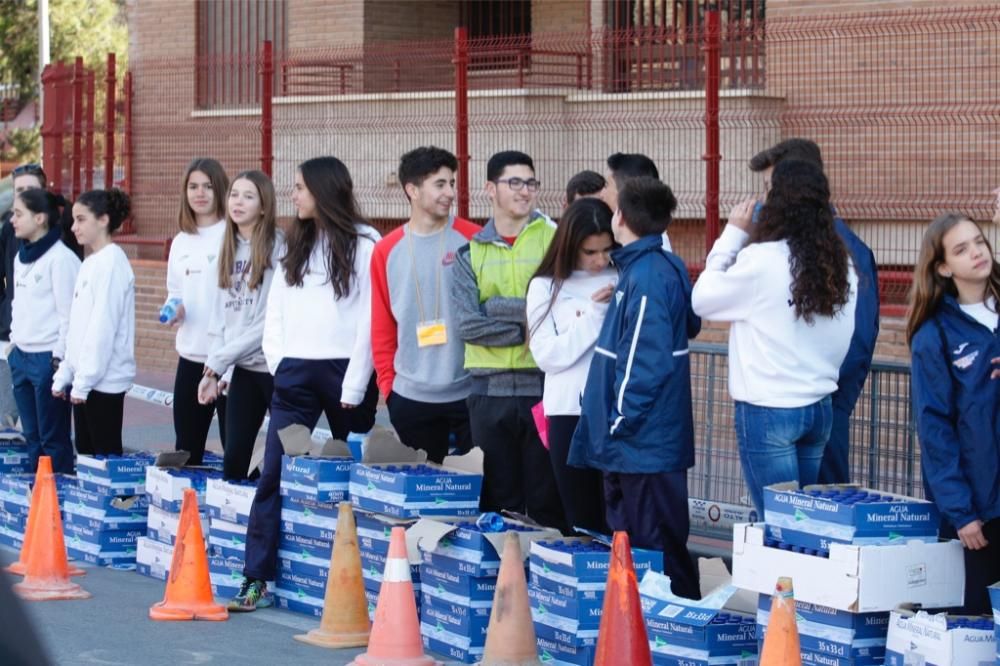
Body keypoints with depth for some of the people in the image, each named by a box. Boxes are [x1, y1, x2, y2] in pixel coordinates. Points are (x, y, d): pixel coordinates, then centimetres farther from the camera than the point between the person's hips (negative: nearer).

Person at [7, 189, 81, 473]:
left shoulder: (60, 258, -14)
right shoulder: (21, 257, 12)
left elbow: (68, 312, -15)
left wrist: (60, 358, -15)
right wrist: (14, 340, 15)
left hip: (48, 358, -8)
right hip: (21, 355, 8)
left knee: (52, 438, -2)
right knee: (32, 435, 12)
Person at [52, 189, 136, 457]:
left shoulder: (112, 263, -14)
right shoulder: (91, 262, 14)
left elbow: (103, 327, -19)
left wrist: (83, 380, -18)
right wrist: (64, 375, 14)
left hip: (104, 378, -9)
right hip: (84, 377, 9)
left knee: (106, 455, -3)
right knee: (85, 453, 11)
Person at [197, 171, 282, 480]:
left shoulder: (277, 247, -10)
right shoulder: (229, 249, 13)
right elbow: (220, 317, 13)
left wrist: (219, 361, -10)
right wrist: (215, 371, 2)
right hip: (241, 368, 7)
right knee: (234, 456, 7)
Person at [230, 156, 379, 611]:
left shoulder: (365, 244, -4)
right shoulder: (295, 245, 16)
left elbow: (371, 318, -8)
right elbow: (276, 307, 15)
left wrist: (355, 385, -11)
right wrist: (277, 360, 1)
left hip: (343, 371, -5)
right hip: (296, 372, 5)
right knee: (273, 474, -5)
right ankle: (257, 578, -6)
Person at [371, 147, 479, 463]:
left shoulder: (473, 240, -2)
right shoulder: (387, 251, 4)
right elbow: (382, 325, 7)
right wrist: (387, 381, 2)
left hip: (470, 391, -2)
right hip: (411, 397, 2)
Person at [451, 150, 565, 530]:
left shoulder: (555, 240, 3)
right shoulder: (470, 253, 8)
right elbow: (467, 324, -4)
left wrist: (497, 307, -13)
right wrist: (531, 326, -8)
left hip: (543, 386, -2)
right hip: (490, 390, 2)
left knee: (547, 502, 2)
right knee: (497, 502, 8)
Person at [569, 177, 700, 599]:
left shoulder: (646, 276, -19)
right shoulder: (667, 267, 10)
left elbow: (646, 360, -23)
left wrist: (620, 421, -16)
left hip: (642, 439, -10)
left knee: (654, 550, -4)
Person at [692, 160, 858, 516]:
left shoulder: (760, 260, -14)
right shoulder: (842, 266, 4)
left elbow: (702, 299, -1)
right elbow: (843, 343, 11)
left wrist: (733, 234, 4)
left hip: (768, 410, -6)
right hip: (820, 407, 6)